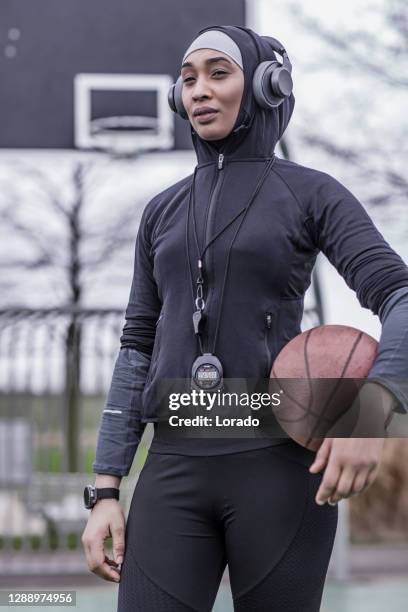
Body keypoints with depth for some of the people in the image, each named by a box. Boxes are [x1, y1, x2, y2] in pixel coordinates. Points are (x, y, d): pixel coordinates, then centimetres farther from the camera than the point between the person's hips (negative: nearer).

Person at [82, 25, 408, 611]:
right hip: (178, 468, 4)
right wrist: (106, 492, 7)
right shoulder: (165, 211, 18)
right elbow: (139, 349, 16)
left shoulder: (313, 194, 4)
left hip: (280, 462, -3)